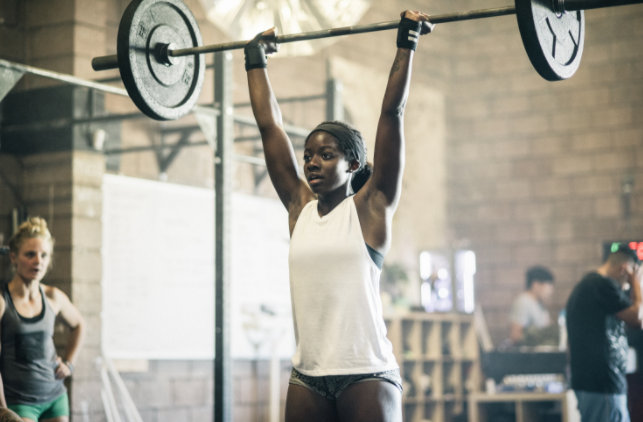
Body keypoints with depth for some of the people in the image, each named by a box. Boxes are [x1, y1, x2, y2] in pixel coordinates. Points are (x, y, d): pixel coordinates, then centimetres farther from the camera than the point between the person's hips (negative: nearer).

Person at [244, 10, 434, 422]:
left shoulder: (371, 206, 0)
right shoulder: (300, 207, 10)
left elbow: (392, 113, -3)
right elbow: (269, 124, 16)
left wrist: (407, 43, -1)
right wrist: (256, 59, 22)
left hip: (367, 373, -4)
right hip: (308, 377, 5)